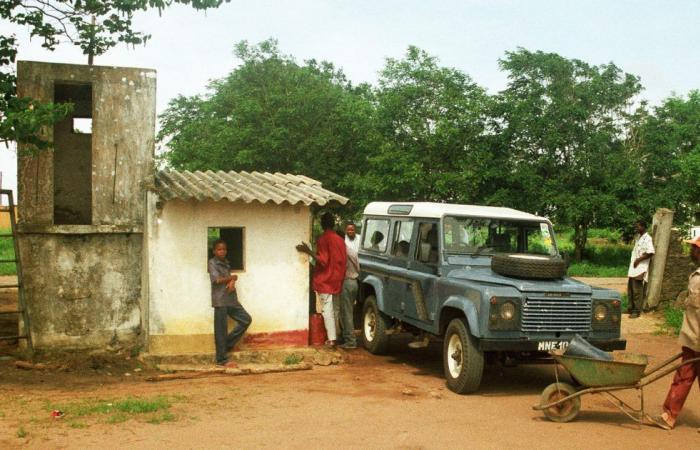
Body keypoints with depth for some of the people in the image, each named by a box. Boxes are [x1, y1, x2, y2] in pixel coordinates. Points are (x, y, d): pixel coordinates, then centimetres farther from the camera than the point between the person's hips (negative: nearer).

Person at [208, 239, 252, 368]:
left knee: (246, 319, 4)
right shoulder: (212, 263, -3)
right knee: (221, 330, -4)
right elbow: (217, 280, -14)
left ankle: (228, 343, 13)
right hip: (220, 300, -7)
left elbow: (231, 278, 11)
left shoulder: (226, 263, 19)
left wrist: (232, 282, -12)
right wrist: (232, 278, -2)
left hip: (231, 299, 7)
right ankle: (222, 359, 1)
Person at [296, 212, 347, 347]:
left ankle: (331, 339, -6)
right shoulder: (340, 240, 8)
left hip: (325, 280, -6)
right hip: (337, 280, 6)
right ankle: (335, 336, 16)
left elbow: (323, 261, -18)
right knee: (334, 309, 14)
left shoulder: (323, 239, -12)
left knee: (327, 310, -4)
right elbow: (343, 261, 11)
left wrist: (308, 252, -21)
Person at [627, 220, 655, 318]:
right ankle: (631, 308, 25)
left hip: (640, 269, -9)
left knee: (637, 291, -6)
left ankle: (637, 311, -1)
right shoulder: (639, 237, 17)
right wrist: (633, 260, 12)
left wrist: (638, 260, -18)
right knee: (630, 289, 14)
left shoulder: (647, 238, -12)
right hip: (633, 268, 9)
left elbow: (650, 253, -22)